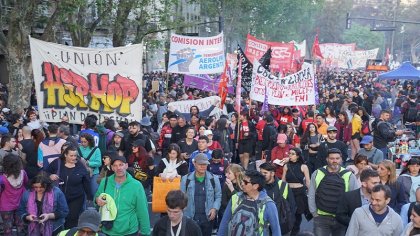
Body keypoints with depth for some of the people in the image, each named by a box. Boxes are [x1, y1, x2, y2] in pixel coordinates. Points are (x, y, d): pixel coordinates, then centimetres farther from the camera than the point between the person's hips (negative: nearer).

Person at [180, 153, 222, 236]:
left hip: (207, 217, 1)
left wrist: (215, 208, -9)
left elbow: (218, 196, 7)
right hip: (190, 218, -1)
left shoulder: (213, 179, -1)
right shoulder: (186, 179, -3)